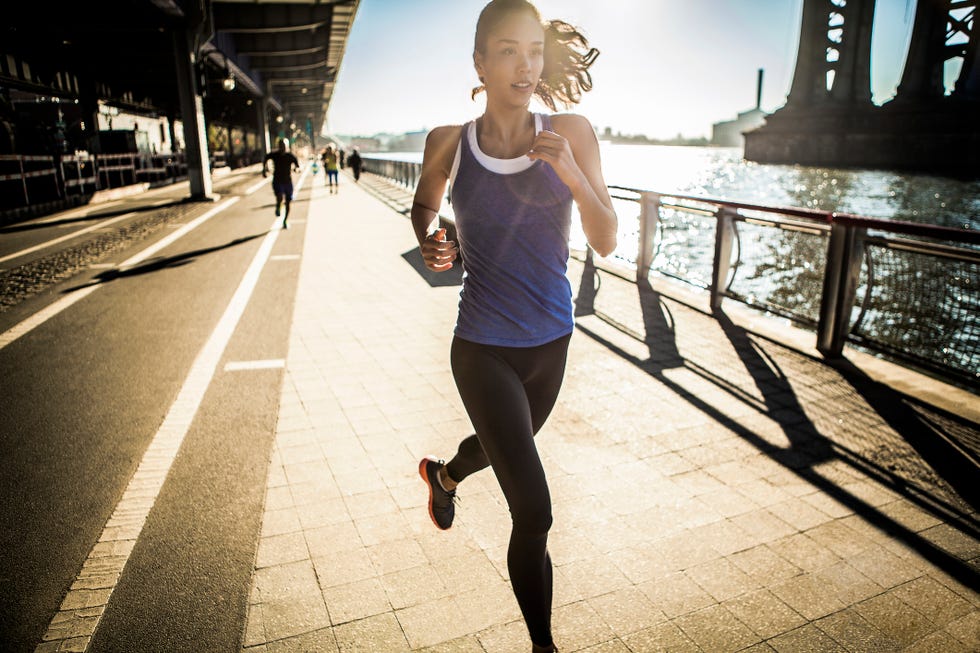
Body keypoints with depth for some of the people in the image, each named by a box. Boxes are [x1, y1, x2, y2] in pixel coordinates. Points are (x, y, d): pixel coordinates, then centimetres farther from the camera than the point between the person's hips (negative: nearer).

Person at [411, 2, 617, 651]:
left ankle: (443, 474, 66)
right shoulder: (449, 144, -7)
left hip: (550, 342, 4)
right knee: (534, 512, -5)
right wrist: (429, 240, -8)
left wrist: (572, 174, -24)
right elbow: (424, 204, 13)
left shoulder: (572, 134, -6)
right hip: (484, 349, -3)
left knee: (506, 445, 31)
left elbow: (607, 241, -8)